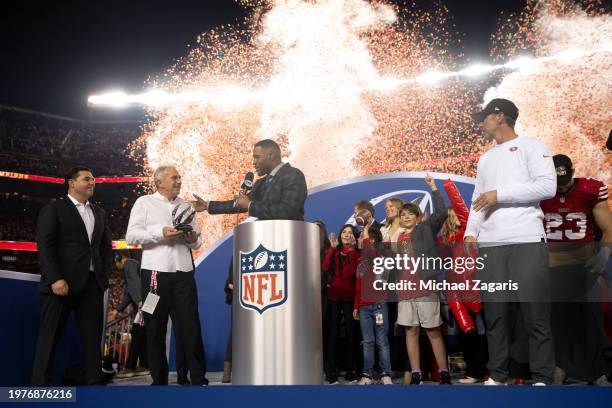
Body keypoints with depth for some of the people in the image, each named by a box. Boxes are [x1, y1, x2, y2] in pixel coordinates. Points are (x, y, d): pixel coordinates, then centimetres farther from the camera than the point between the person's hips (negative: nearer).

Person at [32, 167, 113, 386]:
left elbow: (107, 246, 20)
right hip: (61, 282, -5)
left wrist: (105, 274, 7)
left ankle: (94, 382, 11)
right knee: (50, 336, 1)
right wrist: (55, 279, -18)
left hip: (92, 283, 5)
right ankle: (40, 384, 10)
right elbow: (44, 246, -8)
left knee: (92, 336, 6)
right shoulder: (53, 209, 1)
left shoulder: (99, 213, 19)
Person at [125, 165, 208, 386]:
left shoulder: (185, 206, 19)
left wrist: (193, 239, -4)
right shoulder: (144, 203, 7)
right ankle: (159, 380, 17)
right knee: (156, 328, 5)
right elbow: (131, 236, -2)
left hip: (184, 272, 3)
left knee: (191, 326, 0)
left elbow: (196, 243, 19)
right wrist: (160, 233, -14)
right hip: (155, 272, -2)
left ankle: (199, 379, 6)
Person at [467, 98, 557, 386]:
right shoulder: (485, 159, 25)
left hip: (527, 241, -5)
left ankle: (542, 379, 5)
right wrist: (470, 232, 5)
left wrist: (499, 195, -9)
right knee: (495, 313, 3)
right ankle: (497, 376, 11)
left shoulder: (531, 147, 7)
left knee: (535, 313, -4)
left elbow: (547, 187, -7)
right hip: (490, 245, 5)